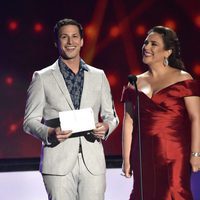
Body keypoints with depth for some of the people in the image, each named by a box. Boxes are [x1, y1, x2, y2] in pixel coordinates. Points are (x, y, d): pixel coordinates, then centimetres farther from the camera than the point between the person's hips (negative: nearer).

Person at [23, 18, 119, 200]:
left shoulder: (98, 76, 15)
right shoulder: (42, 78, 6)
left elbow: (110, 115, 18)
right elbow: (30, 121, 4)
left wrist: (105, 127, -6)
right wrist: (50, 133, -16)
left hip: (92, 163, 2)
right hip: (59, 163, -2)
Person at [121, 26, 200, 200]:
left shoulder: (182, 79, -2)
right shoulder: (135, 84, 11)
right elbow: (128, 122, 9)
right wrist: (126, 159, 5)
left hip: (175, 154, -4)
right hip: (144, 155, 4)